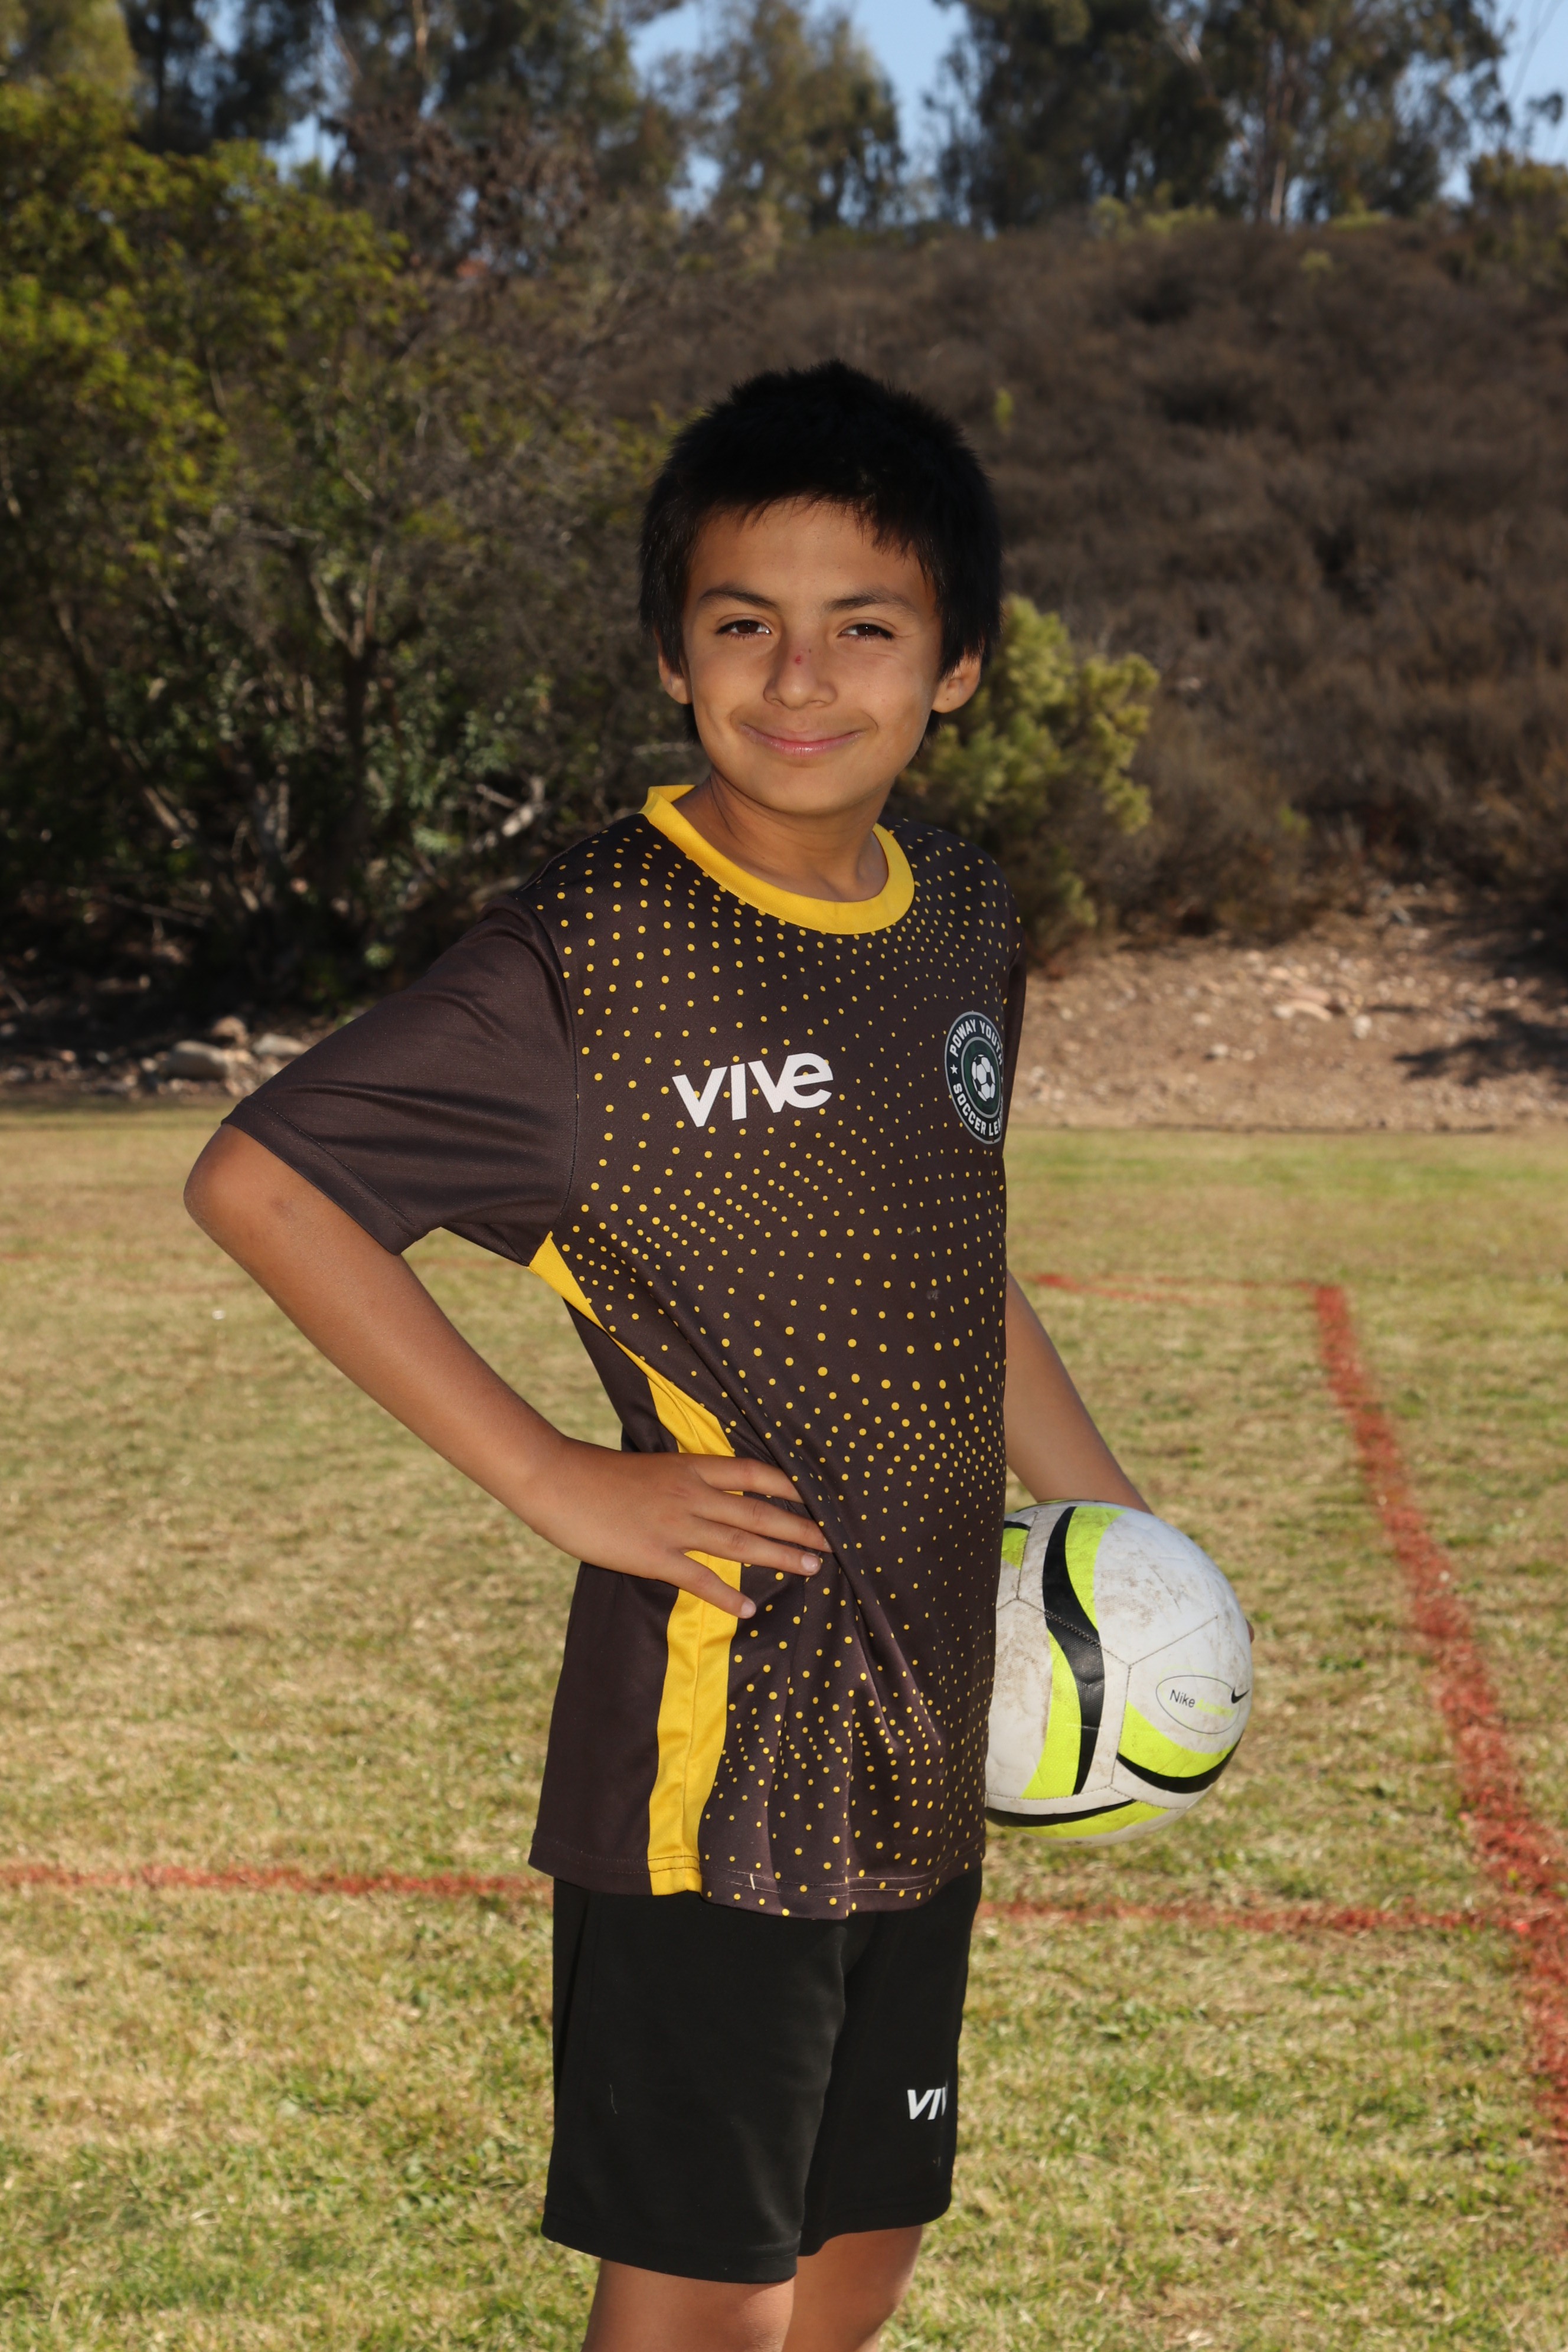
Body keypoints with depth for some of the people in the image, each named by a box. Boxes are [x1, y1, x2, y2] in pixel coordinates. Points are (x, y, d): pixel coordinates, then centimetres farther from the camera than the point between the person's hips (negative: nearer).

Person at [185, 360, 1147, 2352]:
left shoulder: (966, 920, 6)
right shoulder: (595, 952, -16)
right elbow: (256, 1179, -17)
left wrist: (1108, 1517, 15)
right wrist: (553, 1479, -18)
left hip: (917, 1738, 7)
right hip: (709, 1751, -7)